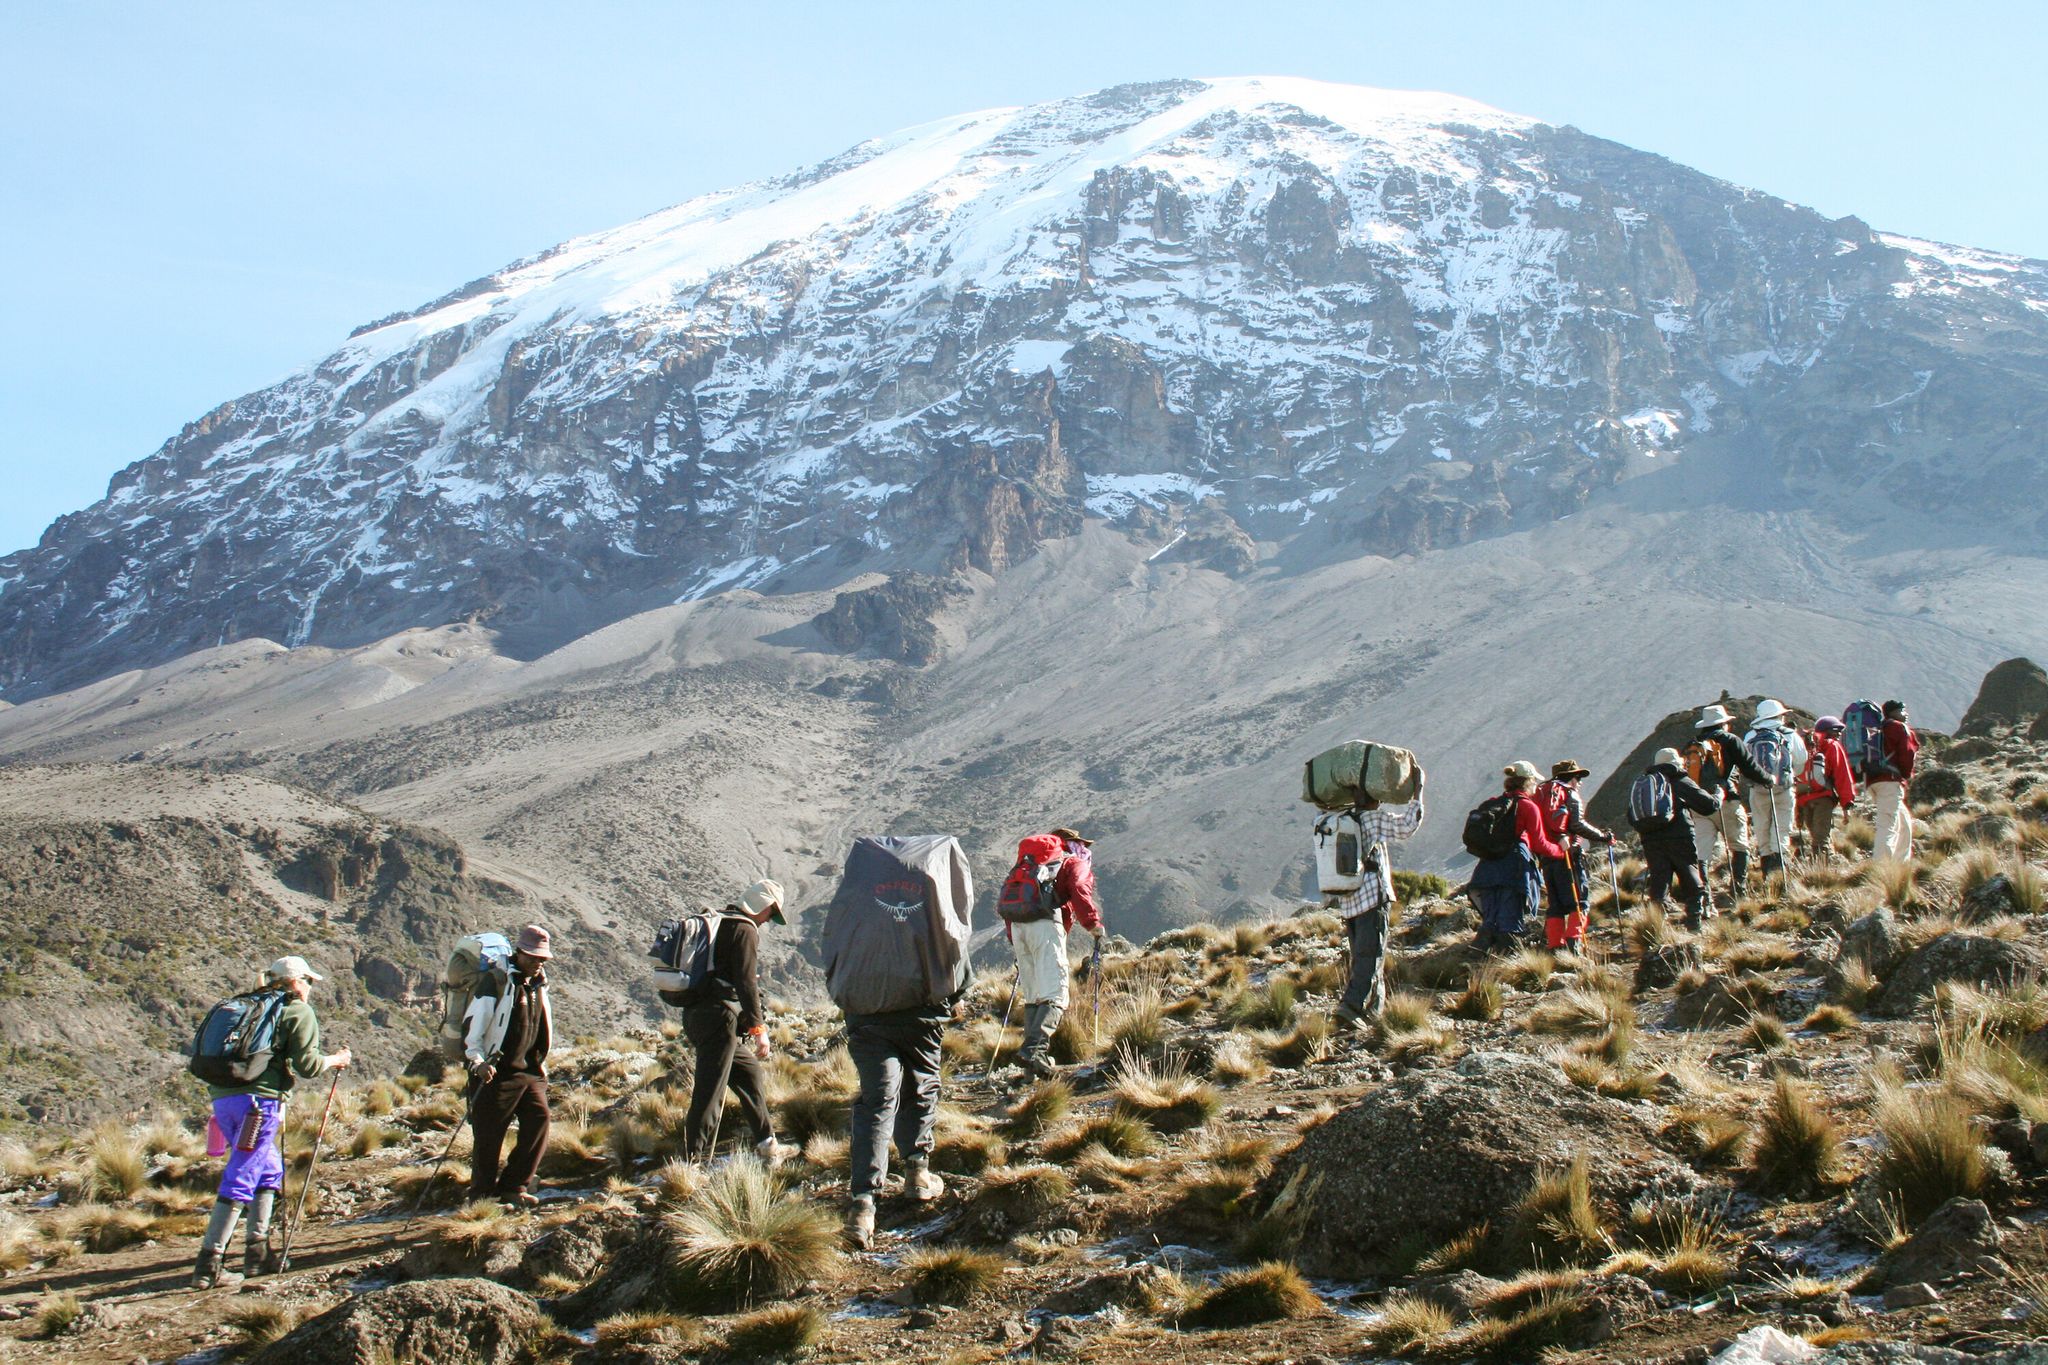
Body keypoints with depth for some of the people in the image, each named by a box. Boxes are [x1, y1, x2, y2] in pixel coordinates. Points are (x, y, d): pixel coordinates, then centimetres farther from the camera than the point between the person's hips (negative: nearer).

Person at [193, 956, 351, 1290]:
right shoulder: (299, 1012, 3)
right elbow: (307, 1065, -3)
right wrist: (335, 1060, 14)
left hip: (223, 1096, 8)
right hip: (259, 1098, -8)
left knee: (270, 1169, 20)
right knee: (240, 1181, -8)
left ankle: (257, 1252, 18)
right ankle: (208, 1264, -12)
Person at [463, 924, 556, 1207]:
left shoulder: (539, 986, 15)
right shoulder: (496, 983, -7)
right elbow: (471, 1027, -9)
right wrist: (478, 1062, -19)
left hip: (530, 1072, 6)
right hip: (497, 1074, -6)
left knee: (539, 1122, -6)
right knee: (488, 1134, -1)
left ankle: (513, 1188, 3)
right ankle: (482, 1195, 11)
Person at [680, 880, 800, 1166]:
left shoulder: (718, 923, 20)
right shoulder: (745, 930, -10)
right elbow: (746, 982, -17)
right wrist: (758, 1028, -16)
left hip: (696, 1014, 10)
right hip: (718, 1017, -10)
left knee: (751, 1074, 19)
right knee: (710, 1093, -9)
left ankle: (767, 1147, 26)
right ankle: (695, 1161, -9)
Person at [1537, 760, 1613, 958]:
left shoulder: (1541, 793, 20)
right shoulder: (1569, 793, 0)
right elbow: (1577, 824, -12)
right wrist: (1603, 837, -6)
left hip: (1546, 856, 7)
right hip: (1568, 853, -7)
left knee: (1556, 904, 10)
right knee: (1580, 899, -3)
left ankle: (1555, 946, 4)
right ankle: (1574, 940, -18)